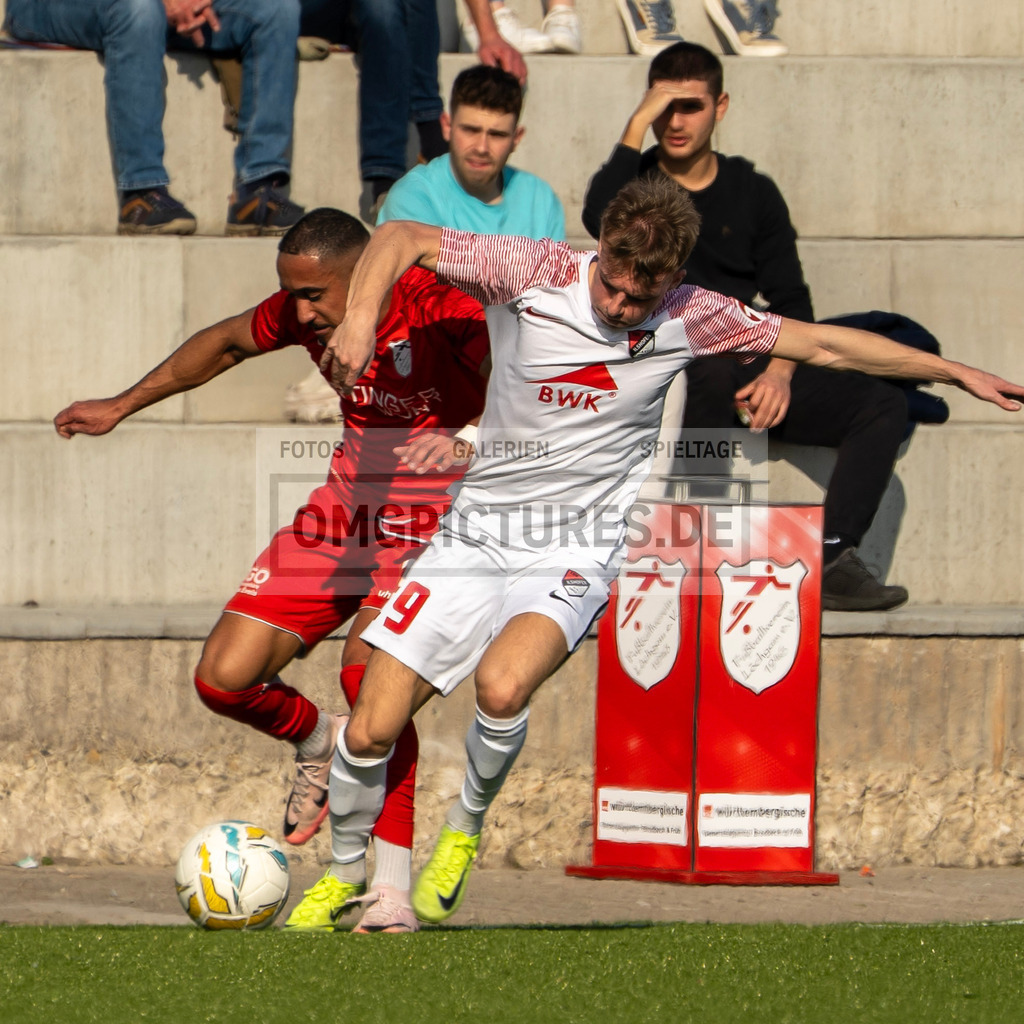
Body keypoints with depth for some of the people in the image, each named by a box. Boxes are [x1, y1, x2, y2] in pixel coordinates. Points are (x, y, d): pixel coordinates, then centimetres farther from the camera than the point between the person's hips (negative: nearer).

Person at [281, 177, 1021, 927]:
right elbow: (400, 239, -5)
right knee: (372, 728, -7)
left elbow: (825, 345, 3)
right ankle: (343, 874, 21)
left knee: (502, 687, -32)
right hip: (481, 526, 1)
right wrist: (360, 320, -23)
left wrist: (957, 372, 5)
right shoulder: (534, 273, -10)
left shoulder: (689, 320, -7)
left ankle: (465, 830, -2)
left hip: (579, 548, -1)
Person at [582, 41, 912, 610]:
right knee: (712, 372, -40)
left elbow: (791, 303, 11)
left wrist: (780, 371, -10)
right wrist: (637, 126, -14)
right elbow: (601, 219, -19)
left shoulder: (752, 193, 15)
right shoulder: (637, 180, 8)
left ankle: (832, 559, -30)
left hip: (749, 370, 4)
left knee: (884, 403, -17)